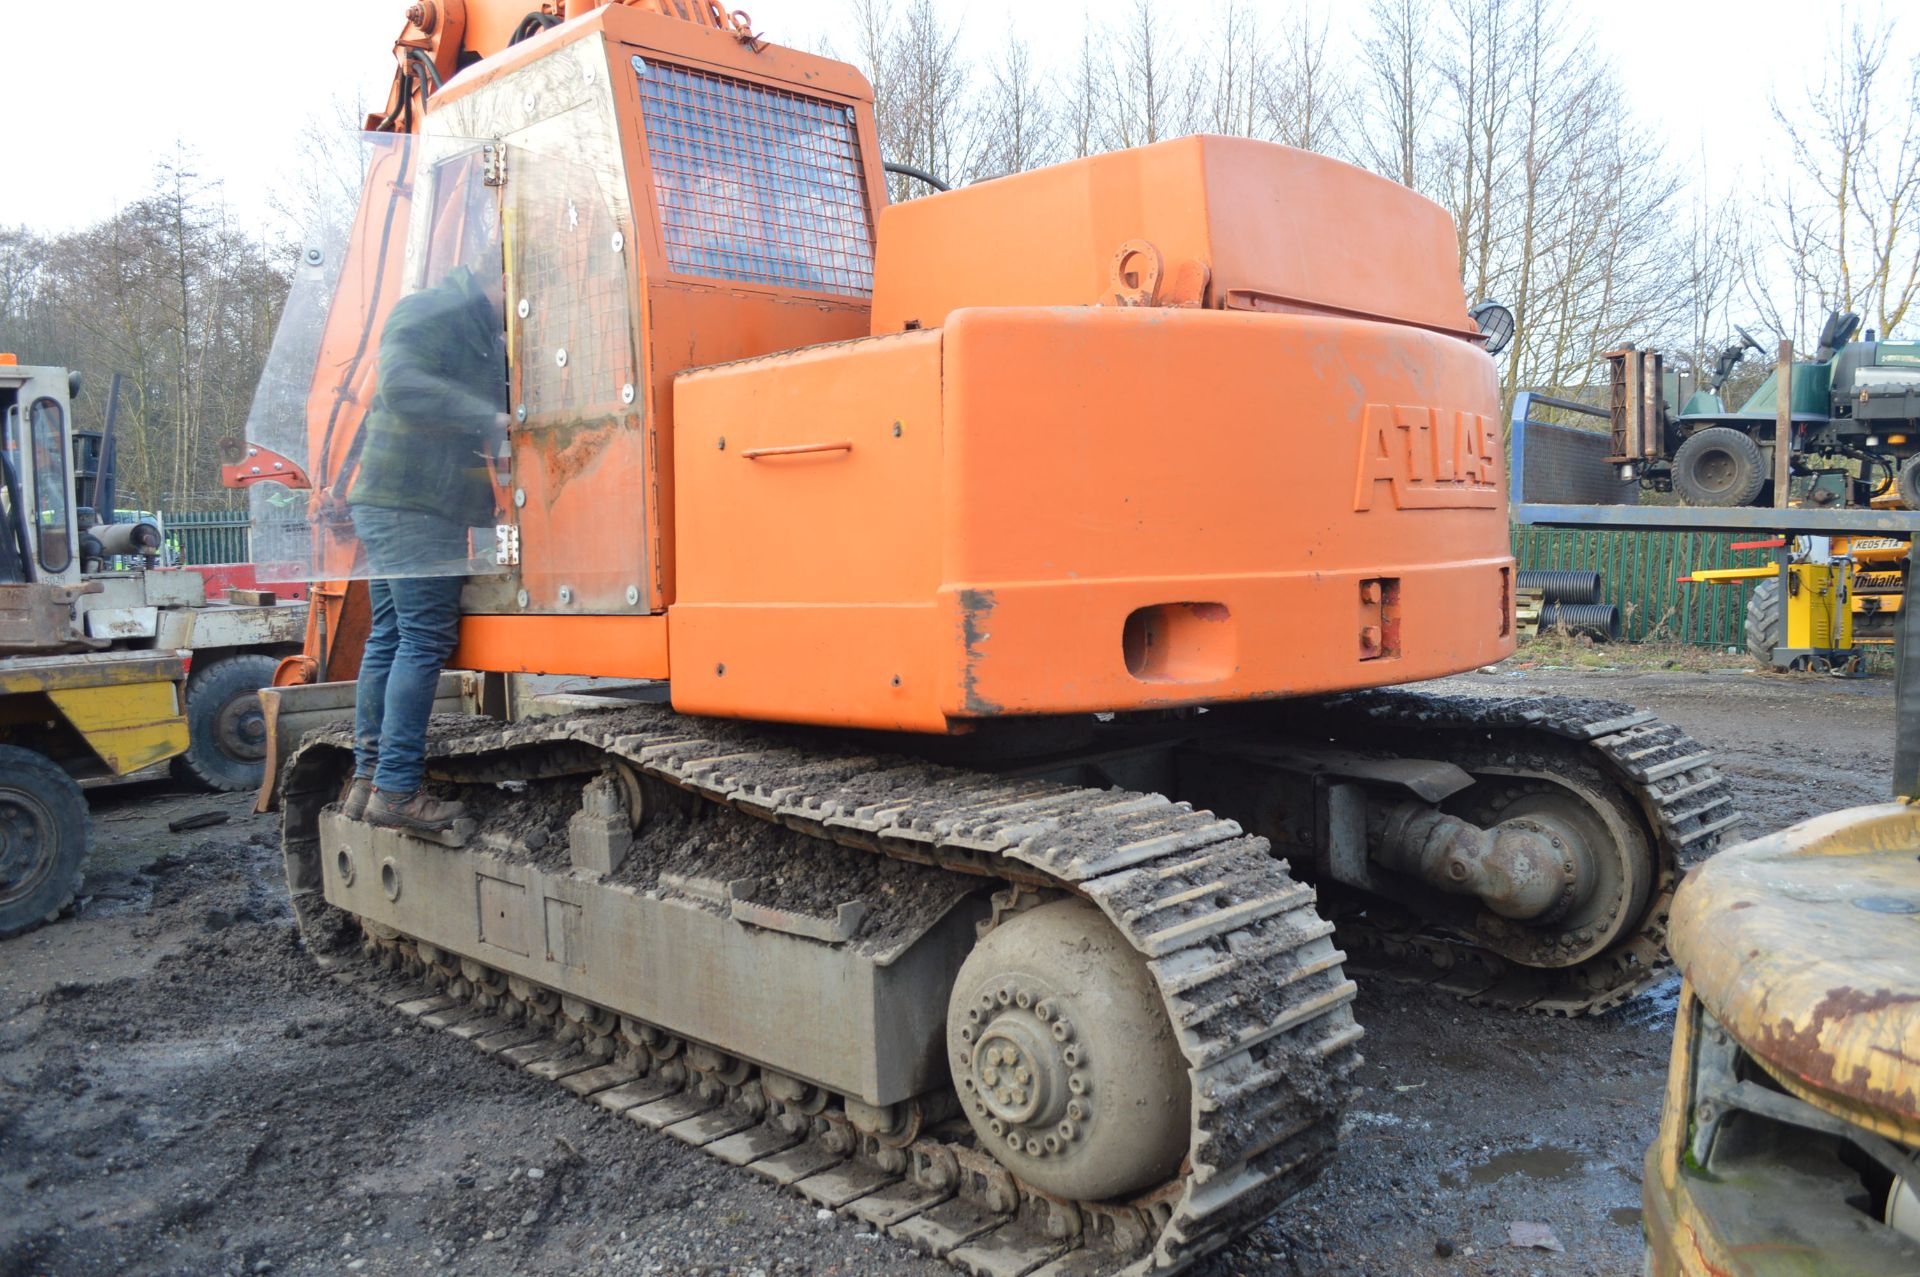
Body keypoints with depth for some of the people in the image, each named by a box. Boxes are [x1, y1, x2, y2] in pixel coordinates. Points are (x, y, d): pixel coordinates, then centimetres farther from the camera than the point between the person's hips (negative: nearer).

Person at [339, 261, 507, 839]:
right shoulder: (427, 310, -8)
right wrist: (488, 420, -26)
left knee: (390, 639, 10)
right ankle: (396, 790, -8)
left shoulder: (485, 333, 22)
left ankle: (368, 780, 17)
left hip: (392, 506, 10)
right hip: (413, 504, -10)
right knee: (424, 640, -10)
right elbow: (402, 384, -23)